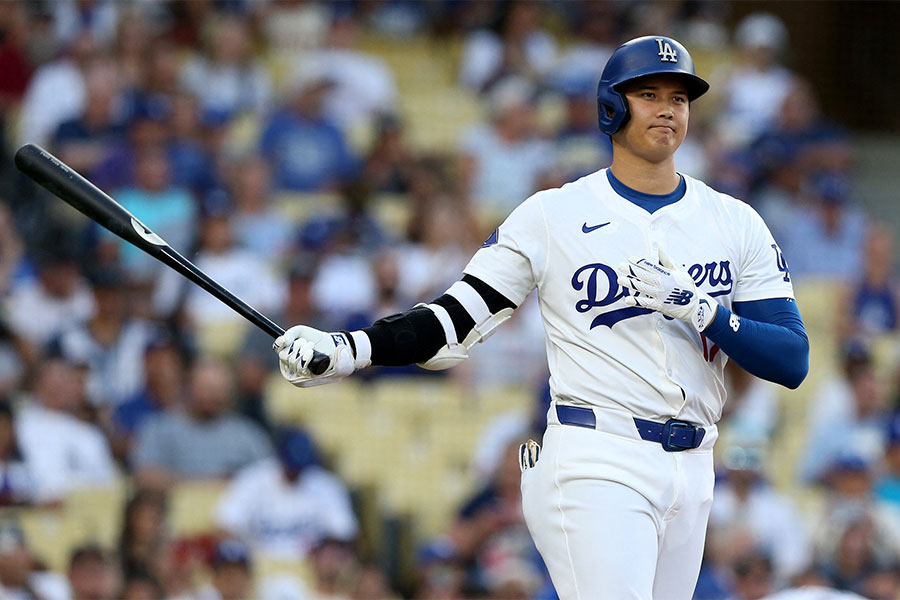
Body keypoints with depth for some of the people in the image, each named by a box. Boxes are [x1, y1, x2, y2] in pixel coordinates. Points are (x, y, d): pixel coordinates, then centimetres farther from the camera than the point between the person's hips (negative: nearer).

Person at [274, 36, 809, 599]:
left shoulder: (736, 224, 9)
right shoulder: (554, 215, 2)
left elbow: (793, 360, 3)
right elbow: (455, 323, 0)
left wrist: (701, 310, -13)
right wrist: (346, 350, -15)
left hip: (691, 477, 4)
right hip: (594, 466, -4)